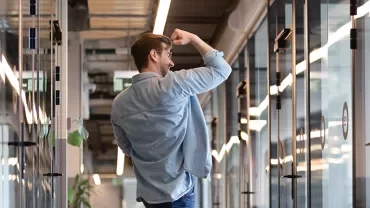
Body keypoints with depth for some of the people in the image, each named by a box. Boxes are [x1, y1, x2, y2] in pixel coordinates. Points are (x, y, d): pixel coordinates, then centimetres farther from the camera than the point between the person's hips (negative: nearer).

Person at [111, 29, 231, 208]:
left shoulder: (119, 104, 3)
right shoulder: (172, 85, -16)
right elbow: (221, 69, -6)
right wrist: (193, 39, 3)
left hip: (147, 192, 7)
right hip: (176, 192, -7)